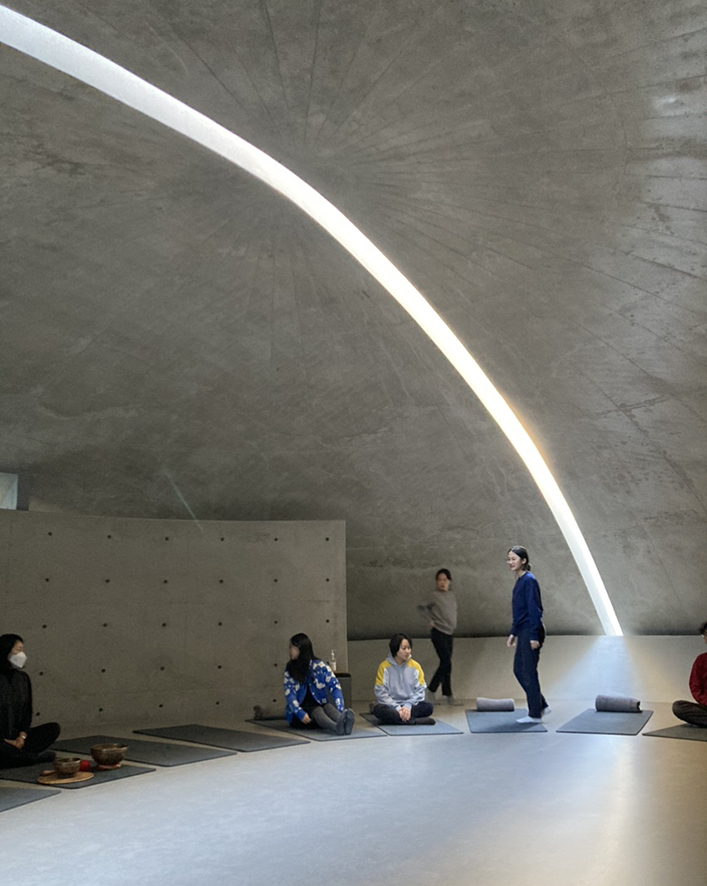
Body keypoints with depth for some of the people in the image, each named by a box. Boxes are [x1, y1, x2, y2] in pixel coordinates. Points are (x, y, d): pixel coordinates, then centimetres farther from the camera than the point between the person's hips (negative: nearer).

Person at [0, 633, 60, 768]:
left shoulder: (23, 678, 9)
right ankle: (35, 757, -17)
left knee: (53, 728, -11)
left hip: (17, 738, 6)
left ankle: (15, 753, -19)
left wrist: (22, 736, -6)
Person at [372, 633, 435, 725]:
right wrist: (397, 708, -19)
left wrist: (408, 706, -17)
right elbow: (381, 693, -8)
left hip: (410, 706, 2)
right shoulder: (384, 666, -4)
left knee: (428, 707, -25)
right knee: (379, 709, -34)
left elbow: (420, 691, 0)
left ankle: (394, 717, -26)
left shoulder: (415, 666, 3)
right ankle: (415, 721, -33)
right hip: (391, 707, -2)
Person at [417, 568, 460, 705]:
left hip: (449, 633, 7)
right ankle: (448, 695, -3)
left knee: (444, 664, 8)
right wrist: (431, 620, -8)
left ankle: (431, 689, 20)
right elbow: (420, 607, -7)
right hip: (438, 632, -7)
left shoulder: (451, 594, 8)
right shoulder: (434, 595, -10)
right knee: (446, 663, -10)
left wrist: (453, 626, 9)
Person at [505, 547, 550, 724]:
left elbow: (534, 609, -18)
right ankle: (542, 705, 23)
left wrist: (534, 636, -20)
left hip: (530, 632, -9)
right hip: (523, 631, 9)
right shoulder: (519, 581, 13)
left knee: (529, 672, -1)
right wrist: (513, 633, 19)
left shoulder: (529, 580, -14)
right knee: (519, 670, 13)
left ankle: (535, 714, 9)